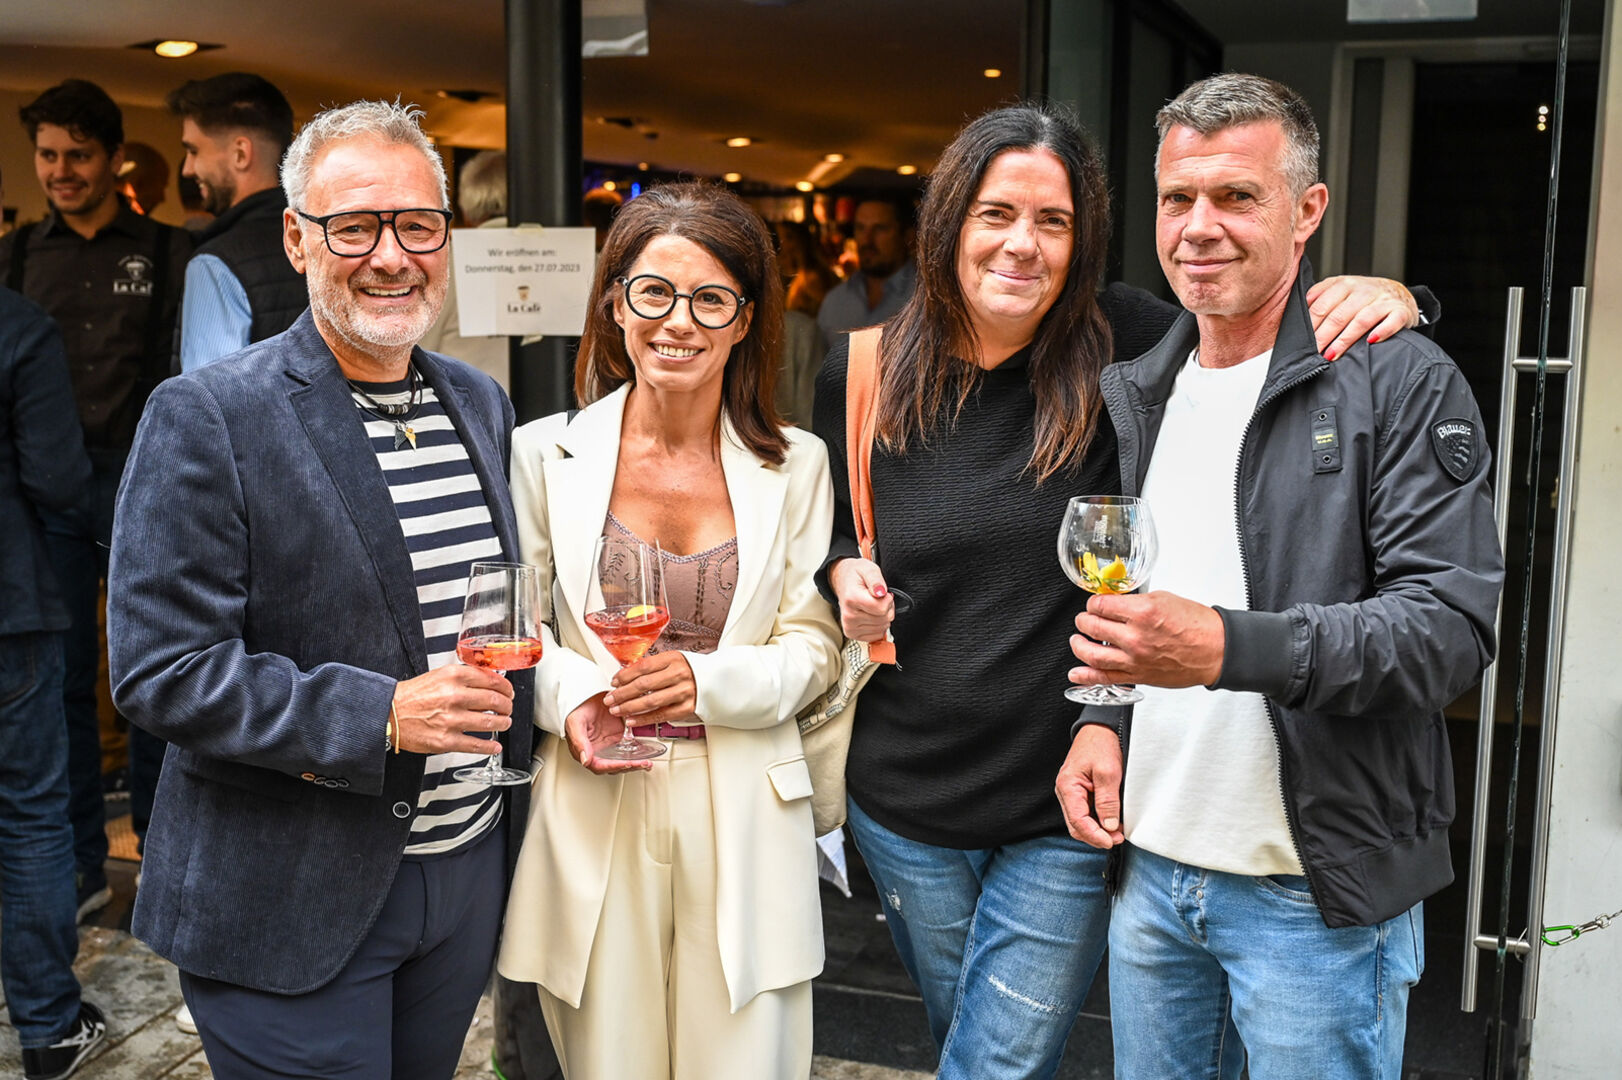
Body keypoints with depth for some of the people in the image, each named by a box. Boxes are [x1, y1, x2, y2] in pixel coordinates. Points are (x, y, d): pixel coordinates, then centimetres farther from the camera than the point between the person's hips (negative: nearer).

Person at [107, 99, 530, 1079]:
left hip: (470, 875, 6)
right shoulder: (206, 418, -13)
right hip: (292, 911, -6)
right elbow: (160, 669, -18)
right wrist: (379, 716, -25)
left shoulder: (480, 403, 7)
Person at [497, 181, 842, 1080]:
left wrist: (710, 682, -15)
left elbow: (813, 643, 3)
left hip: (742, 822, 1)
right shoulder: (546, 455, 0)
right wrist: (570, 696, -13)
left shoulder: (796, 466, 2)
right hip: (595, 812, 0)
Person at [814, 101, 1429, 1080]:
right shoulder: (864, 374, -3)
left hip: (1066, 814, -3)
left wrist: (1383, 298, -25)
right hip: (906, 803, 3)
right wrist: (844, 575, -8)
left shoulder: (1121, 351, -11)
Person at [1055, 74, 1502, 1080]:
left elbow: (1454, 624, -19)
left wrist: (1230, 648, -30)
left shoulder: (1401, 383, -10)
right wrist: (1099, 714, 2)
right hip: (1148, 863, 6)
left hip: (1318, 891, -5)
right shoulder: (1134, 391, 10)